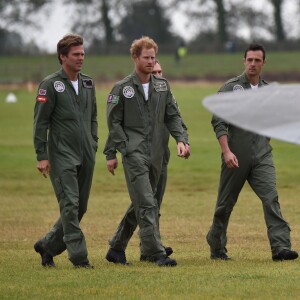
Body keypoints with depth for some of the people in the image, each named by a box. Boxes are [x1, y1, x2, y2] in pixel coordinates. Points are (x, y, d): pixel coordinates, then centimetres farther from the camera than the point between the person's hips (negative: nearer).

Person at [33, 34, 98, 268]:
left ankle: (48, 245, 22)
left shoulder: (88, 83, 13)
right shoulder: (51, 85, -6)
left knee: (81, 207, 8)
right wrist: (42, 156, -11)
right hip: (62, 156, -6)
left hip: (86, 157, 7)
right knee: (70, 205, -12)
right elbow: (41, 122, -7)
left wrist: (93, 146, 12)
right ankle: (79, 256, -10)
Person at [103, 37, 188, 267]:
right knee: (147, 204, -13)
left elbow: (173, 116, 13)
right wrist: (111, 154, -3)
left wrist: (180, 139, -4)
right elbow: (114, 123, 1)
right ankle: (156, 253, -16)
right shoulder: (122, 88, 0)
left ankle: (117, 249, 20)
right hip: (134, 153, -6)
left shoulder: (162, 86, 13)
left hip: (156, 154, 6)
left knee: (145, 204, 9)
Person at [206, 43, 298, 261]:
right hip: (236, 157, -3)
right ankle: (217, 249, 22)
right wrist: (227, 151, -18)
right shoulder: (231, 88, -2)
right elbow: (218, 121, -8)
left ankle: (280, 247, -22)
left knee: (271, 198, -14)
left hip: (262, 156, 3)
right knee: (226, 203, 7)